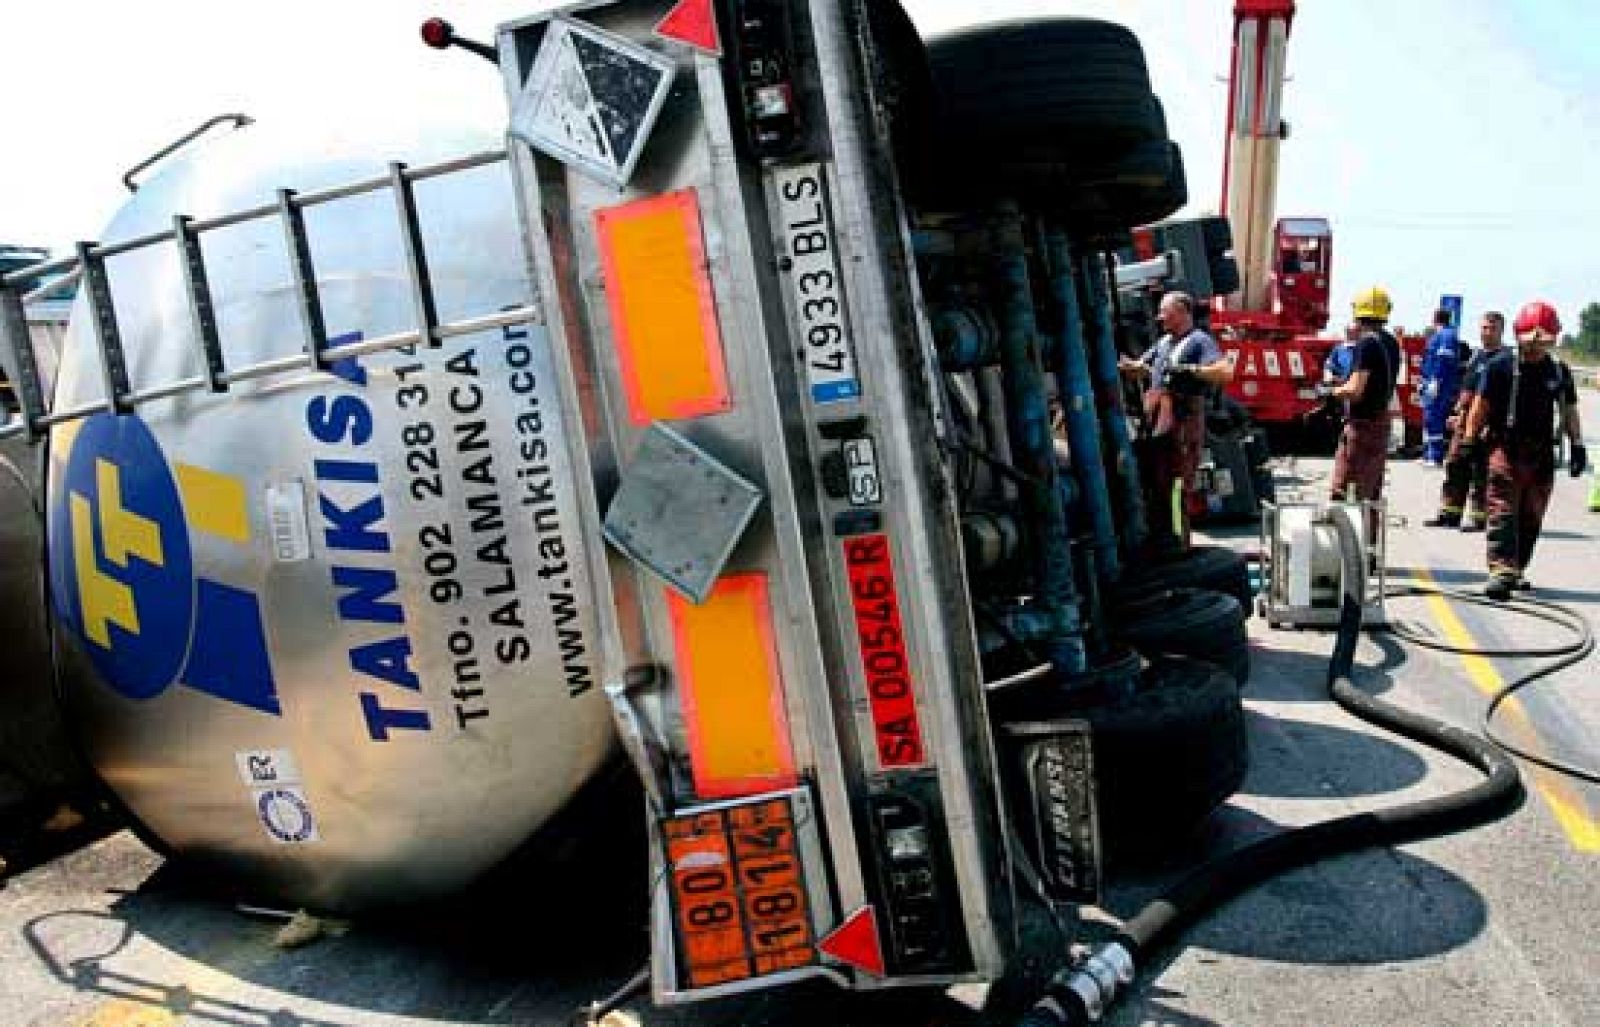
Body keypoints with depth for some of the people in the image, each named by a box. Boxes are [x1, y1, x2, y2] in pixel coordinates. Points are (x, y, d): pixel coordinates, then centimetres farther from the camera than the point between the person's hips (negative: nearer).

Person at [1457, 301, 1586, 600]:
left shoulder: (1559, 371, 8)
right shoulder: (1501, 365, -4)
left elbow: (1569, 412, 16)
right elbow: (1481, 405, -2)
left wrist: (1578, 446, 11)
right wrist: (1469, 441, -6)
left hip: (1542, 452, 4)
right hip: (1505, 447, -4)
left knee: (1531, 517, 9)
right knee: (1503, 512, -12)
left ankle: (1516, 570, 21)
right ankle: (1501, 571, -19)